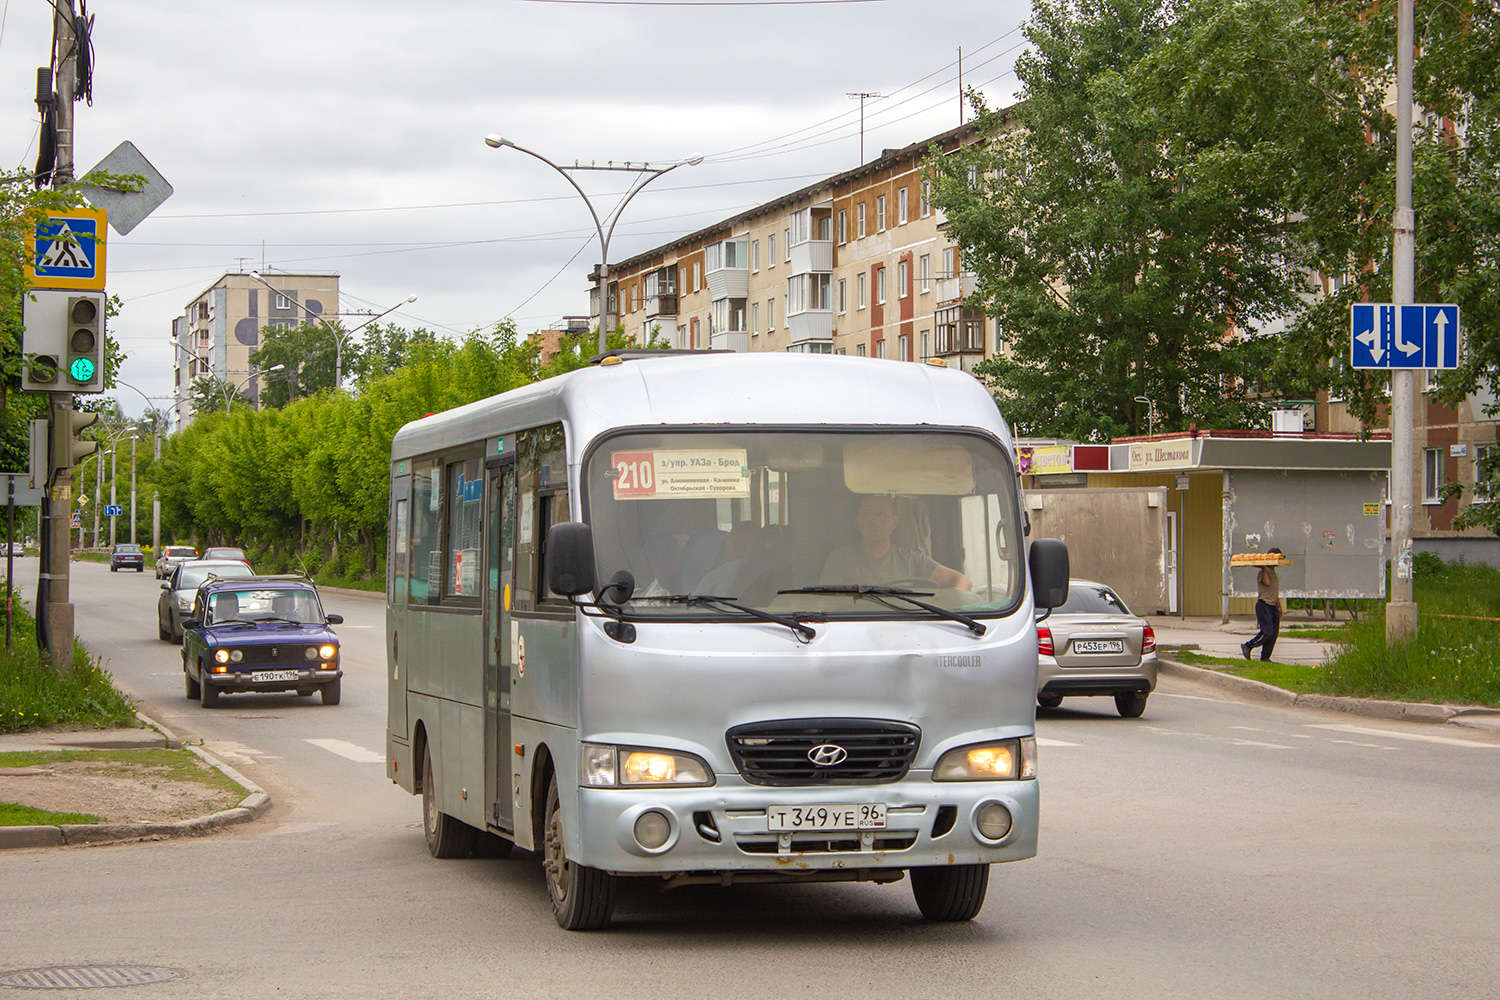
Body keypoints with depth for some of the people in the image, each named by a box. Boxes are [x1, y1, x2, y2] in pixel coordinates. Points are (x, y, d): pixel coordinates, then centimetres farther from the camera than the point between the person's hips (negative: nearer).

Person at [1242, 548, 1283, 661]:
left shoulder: (1274, 573, 21)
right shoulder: (1263, 572, -8)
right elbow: (1267, 583, -28)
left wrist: (1279, 607, 25)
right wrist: (1264, 568, -19)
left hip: (1272, 606, 9)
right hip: (1263, 605, -9)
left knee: (1274, 633, 2)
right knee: (1267, 633, -14)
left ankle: (1265, 657, 6)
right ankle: (1247, 646, 1)